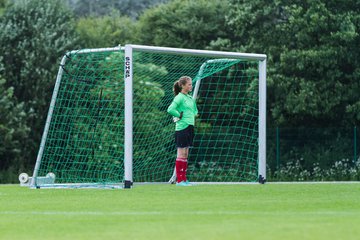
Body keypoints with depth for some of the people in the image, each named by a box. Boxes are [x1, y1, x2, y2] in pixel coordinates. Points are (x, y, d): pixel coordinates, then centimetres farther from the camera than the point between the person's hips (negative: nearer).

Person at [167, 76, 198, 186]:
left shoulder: (190, 98, 15)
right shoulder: (179, 97, -10)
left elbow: (194, 110, 32)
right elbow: (170, 109, -22)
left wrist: (193, 116, 13)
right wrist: (180, 115, -12)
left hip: (189, 128, 8)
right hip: (182, 128, -8)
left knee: (185, 155, 9)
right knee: (181, 154, -6)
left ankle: (184, 179, 12)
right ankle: (179, 180, -4)